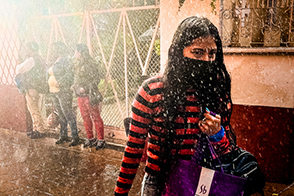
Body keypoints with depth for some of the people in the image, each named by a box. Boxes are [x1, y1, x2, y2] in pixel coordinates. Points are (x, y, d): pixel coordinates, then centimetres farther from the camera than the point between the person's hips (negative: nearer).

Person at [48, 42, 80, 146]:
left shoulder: (66, 60, -11)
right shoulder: (56, 61, 17)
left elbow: (69, 75, -19)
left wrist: (58, 83, -22)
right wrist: (51, 82, 12)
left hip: (63, 91, -9)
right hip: (54, 91, 9)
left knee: (68, 114, -8)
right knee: (61, 115, 14)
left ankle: (75, 137, -2)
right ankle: (63, 136, 24)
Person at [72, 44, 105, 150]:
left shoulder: (90, 63, -12)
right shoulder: (79, 64, 16)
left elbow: (97, 78, -17)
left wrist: (85, 88, -20)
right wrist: (75, 86, 10)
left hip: (89, 94, -9)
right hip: (80, 95, 9)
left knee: (95, 117, -4)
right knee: (85, 117, 13)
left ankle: (101, 140, 4)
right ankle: (90, 139, 23)